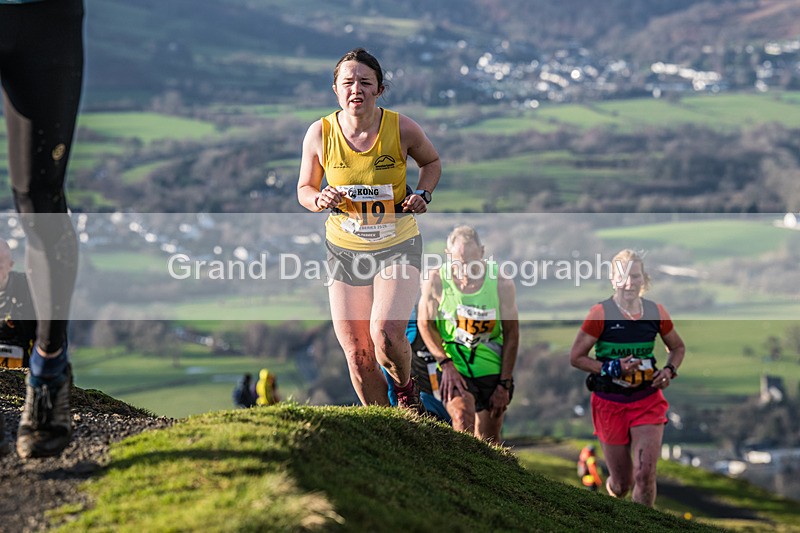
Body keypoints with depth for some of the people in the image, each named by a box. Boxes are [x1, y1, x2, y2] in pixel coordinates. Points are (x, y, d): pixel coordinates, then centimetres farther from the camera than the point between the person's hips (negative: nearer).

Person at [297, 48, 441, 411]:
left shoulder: (401, 128, -12)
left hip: (398, 245, -2)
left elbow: (431, 162, 9)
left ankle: (405, 388, 11)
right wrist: (320, 200, -19)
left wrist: (422, 195, -10)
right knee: (357, 354, 3)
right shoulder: (320, 134, -10)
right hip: (344, 249, 2)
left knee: (386, 335, -23)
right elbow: (304, 189, 4)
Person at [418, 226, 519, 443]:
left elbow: (511, 334, -2)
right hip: (454, 368, -1)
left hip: (492, 370, 1)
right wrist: (445, 363, -11)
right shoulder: (436, 281, -10)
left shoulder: (501, 283, -8)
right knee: (462, 416, -28)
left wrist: (504, 384, -4)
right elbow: (425, 323, 2)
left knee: (488, 441, 5)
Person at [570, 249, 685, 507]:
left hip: (648, 401, 2)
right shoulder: (600, 313, -9)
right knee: (621, 483, 7)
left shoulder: (656, 312, 1)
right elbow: (576, 357, -6)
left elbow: (678, 347, 18)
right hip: (610, 403, -2)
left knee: (646, 473, -16)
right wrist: (612, 368, -17)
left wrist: (669, 370, -2)